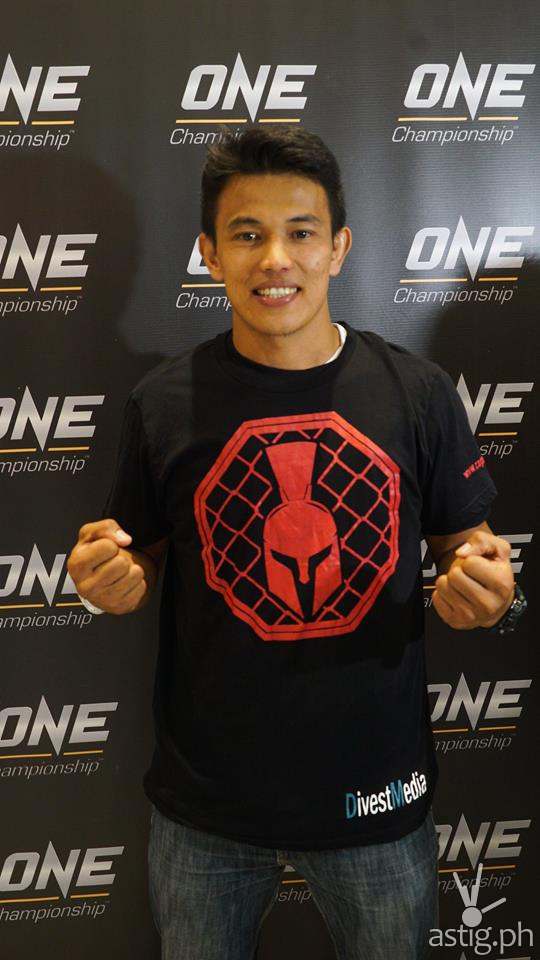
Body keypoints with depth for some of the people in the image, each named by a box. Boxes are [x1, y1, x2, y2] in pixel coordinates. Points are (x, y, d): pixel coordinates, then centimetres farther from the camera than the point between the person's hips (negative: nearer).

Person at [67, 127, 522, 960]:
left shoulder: (418, 392, -9)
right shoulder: (163, 402, -9)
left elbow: (465, 543, 1)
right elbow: (142, 564, 1)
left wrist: (485, 593, -20)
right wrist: (111, 585, -20)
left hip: (378, 792, 1)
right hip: (207, 798, 0)